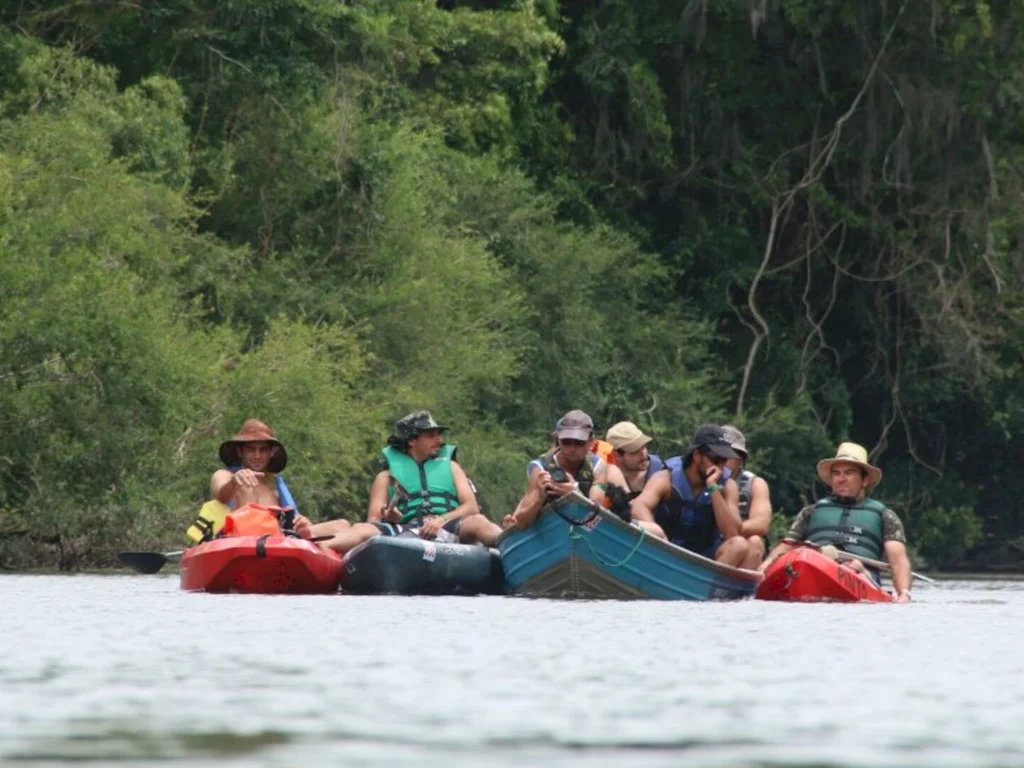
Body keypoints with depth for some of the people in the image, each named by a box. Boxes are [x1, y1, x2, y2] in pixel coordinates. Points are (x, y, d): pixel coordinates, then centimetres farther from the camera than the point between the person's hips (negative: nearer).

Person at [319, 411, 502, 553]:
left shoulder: (450, 467, 27)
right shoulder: (387, 477, 23)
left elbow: (471, 507, 13)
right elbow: (373, 521, 15)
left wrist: (443, 519, -8)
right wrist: (387, 519, -11)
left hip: (448, 530, 1)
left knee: (477, 522, -31)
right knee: (363, 530, -27)